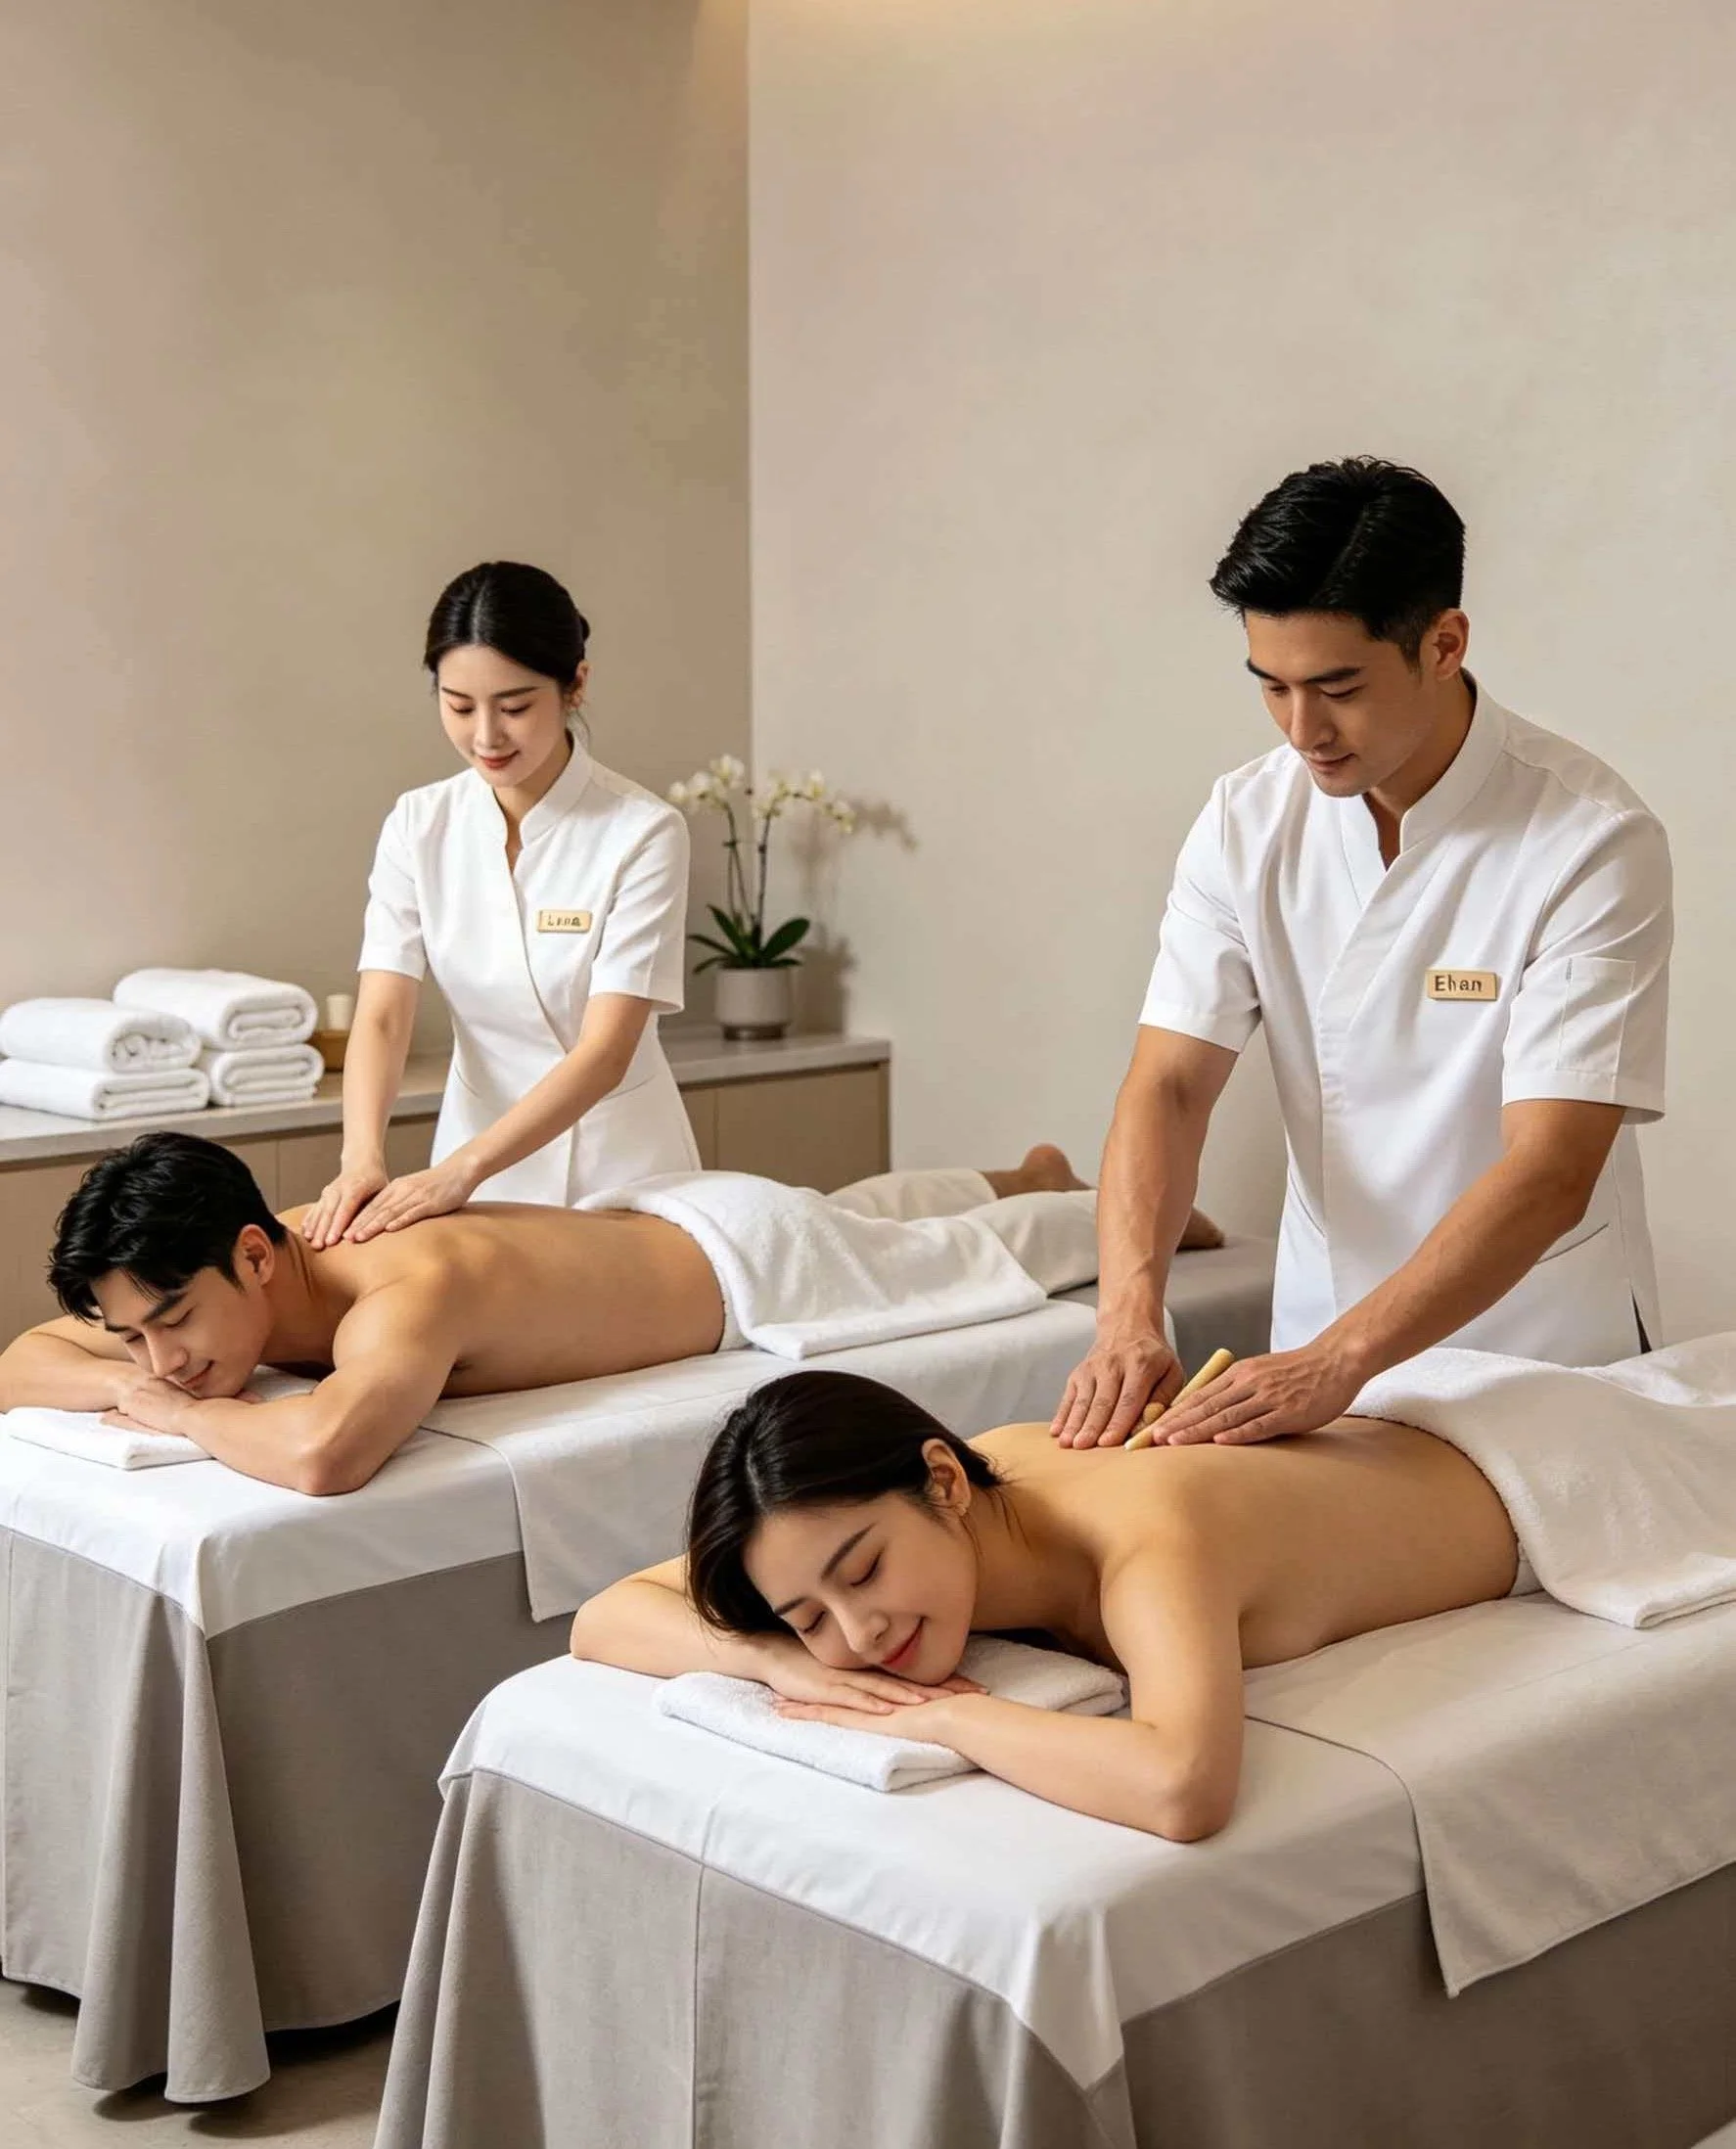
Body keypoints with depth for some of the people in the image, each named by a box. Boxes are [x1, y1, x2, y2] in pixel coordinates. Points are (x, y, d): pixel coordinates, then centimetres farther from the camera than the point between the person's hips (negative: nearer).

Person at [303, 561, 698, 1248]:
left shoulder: (641, 833, -17)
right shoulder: (419, 826, -5)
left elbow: (605, 1054, -23)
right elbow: (380, 1017, -11)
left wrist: (462, 1170, -34)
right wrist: (363, 1155, -30)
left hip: (618, 1167, -3)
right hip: (475, 1145, 3)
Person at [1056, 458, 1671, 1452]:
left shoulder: (1592, 839, -19)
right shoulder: (1249, 820, -5)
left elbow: (1550, 1174, -25)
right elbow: (1169, 1083, -9)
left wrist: (1338, 1361, -34)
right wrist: (1130, 1313, -26)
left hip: (1544, 1359, -3)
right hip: (1318, 1345, 3)